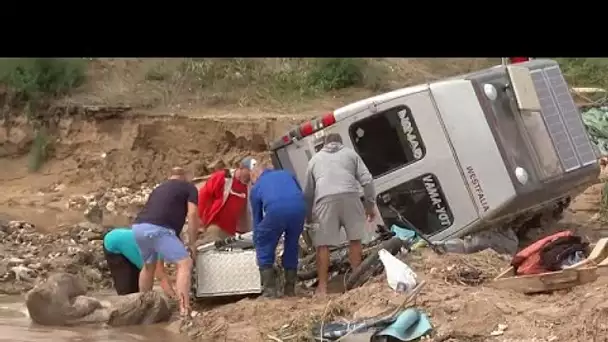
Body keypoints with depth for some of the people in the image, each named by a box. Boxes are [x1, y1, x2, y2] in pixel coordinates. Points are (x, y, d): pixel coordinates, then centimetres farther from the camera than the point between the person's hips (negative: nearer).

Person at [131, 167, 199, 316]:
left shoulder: (159, 188, 35)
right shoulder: (189, 187, 17)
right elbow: (192, 215, 4)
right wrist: (191, 244, 10)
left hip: (138, 227, 7)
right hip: (157, 229, -7)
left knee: (149, 265, 30)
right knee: (185, 263, -4)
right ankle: (184, 310, -17)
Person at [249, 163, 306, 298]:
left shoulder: (256, 188, 29)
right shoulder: (286, 174, 35)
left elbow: (257, 218, 33)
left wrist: (257, 242, 44)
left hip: (276, 209, -3)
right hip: (299, 206, 3)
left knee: (264, 246, 17)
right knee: (292, 246, 23)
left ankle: (269, 290, 11)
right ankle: (290, 289, 25)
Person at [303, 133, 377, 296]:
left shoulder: (315, 158, 31)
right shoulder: (350, 153, 27)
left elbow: (308, 192, 32)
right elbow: (367, 180, 14)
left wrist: (308, 217, 41)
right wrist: (370, 204, 20)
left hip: (325, 199, 0)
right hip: (350, 196, 0)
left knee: (322, 244, 3)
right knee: (355, 238, 14)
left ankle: (322, 286, 1)